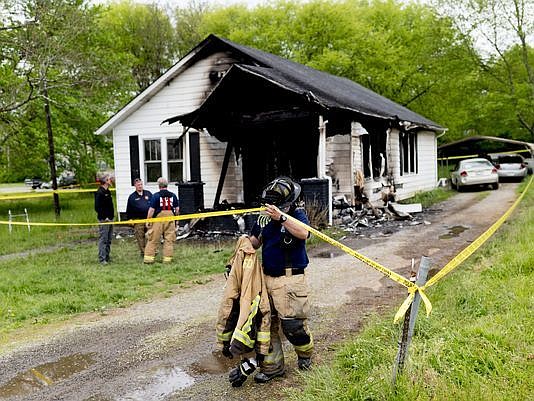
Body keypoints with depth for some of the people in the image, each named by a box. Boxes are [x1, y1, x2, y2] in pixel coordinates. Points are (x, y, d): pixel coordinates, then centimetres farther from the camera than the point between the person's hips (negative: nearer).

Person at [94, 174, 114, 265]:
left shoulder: (108, 192, 14)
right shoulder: (100, 192, -15)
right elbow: (97, 207, -20)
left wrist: (112, 216, 14)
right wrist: (104, 217, -18)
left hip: (110, 219, 9)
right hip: (104, 220, -9)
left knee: (109, 240, 15)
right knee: (103, 239, -5)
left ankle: (107, 257, 23)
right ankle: (102, 259, -1)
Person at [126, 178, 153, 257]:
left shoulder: (148, 194, 11)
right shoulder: (132, 197, 7)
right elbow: (128, 210, 12)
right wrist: (130, 219, 8)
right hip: (138, 220, -1)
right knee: (140, 237, 0)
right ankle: (143, 252, 8)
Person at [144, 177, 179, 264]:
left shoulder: (156, 196, -6)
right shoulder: (173, 195, 4)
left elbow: (151, 209, -9)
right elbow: (177, 209, 9)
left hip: (159, 218, -2)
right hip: (170, 218, 3)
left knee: (153, 239, 5)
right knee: (169, 239, 8)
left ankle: (148, 257, 6)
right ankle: (167, 259, 10)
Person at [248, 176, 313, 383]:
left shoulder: (297, 214, -7)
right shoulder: (264, 217, 8)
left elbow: (303, 233, -29)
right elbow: (254, 242, 18)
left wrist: (281, 217, -39)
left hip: (290, 279, -5)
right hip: (267, 277, 6)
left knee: (293, 323, -1)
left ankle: (305, 353, 31)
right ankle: (272, 366, 22)